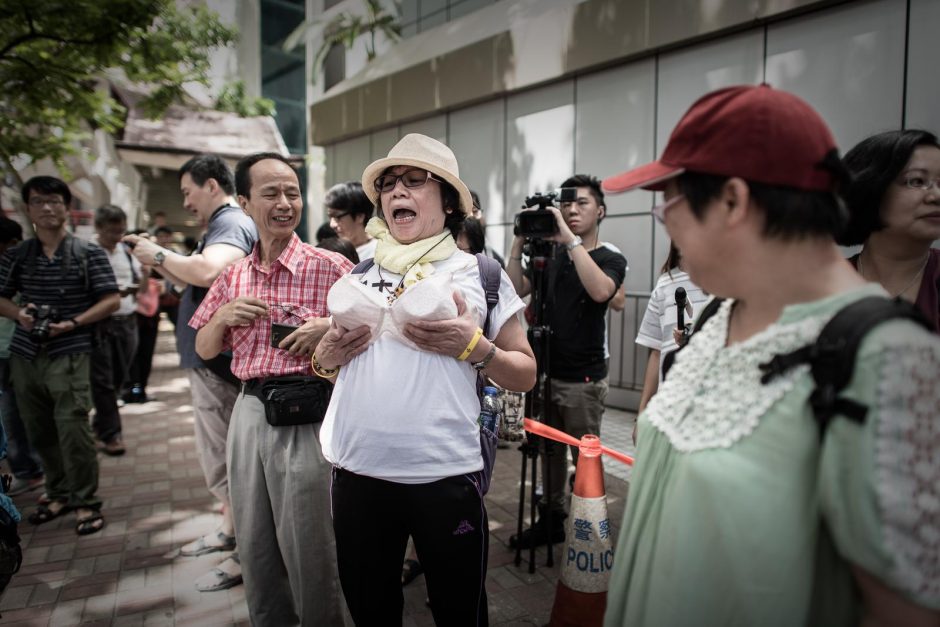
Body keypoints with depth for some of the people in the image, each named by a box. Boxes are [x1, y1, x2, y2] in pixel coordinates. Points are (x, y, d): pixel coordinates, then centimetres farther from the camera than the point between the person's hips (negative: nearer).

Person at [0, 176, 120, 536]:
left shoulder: (89, 254, -2)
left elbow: (111, 300, -4)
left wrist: (72, 323, -14)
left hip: (68, 354, -4)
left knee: (73, 430, -6)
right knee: (39, 431, 11)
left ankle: (86, 503, 8)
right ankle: (59, 494, 29)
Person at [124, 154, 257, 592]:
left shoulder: (233, 224, -15)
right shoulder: (222, 226, 18)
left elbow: (206, 271, -36)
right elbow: (194, 284, 22)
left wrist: (161, 255, -19)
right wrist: (160, 262, 8)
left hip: (217, 363, -10)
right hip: (207, 360, 10)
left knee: (223, 460, -1)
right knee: (223, 456, 20)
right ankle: (231, 529, 36)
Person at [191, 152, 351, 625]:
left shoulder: (330, 267, -7)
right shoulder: (233, 277, 9)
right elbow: (205, 350, 15)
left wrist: (328, 326, -19)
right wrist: (224, 315, -4)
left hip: (305, 414, -5)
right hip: (248, 410, 6)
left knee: (307, 549, 5)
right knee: (253, 546, 18)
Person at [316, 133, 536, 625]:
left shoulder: (480, 275, -1)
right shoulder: (359, 276, 10)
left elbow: (525, 374, 1)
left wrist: (473, 347, -15)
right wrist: (324, 358, -1)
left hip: (445, 475, -3)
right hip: (357, 473, 4)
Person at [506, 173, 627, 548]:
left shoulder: (611, 259, -4)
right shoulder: (551, 257, 11)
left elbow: (600, 291, -27)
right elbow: (515, 291, 1)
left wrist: (570, 238, -25)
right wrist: (520, 241, -7)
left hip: (583, 380, -5)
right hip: (547, 373, 6)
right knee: (550, 451, 15)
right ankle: (551, 519, 30)